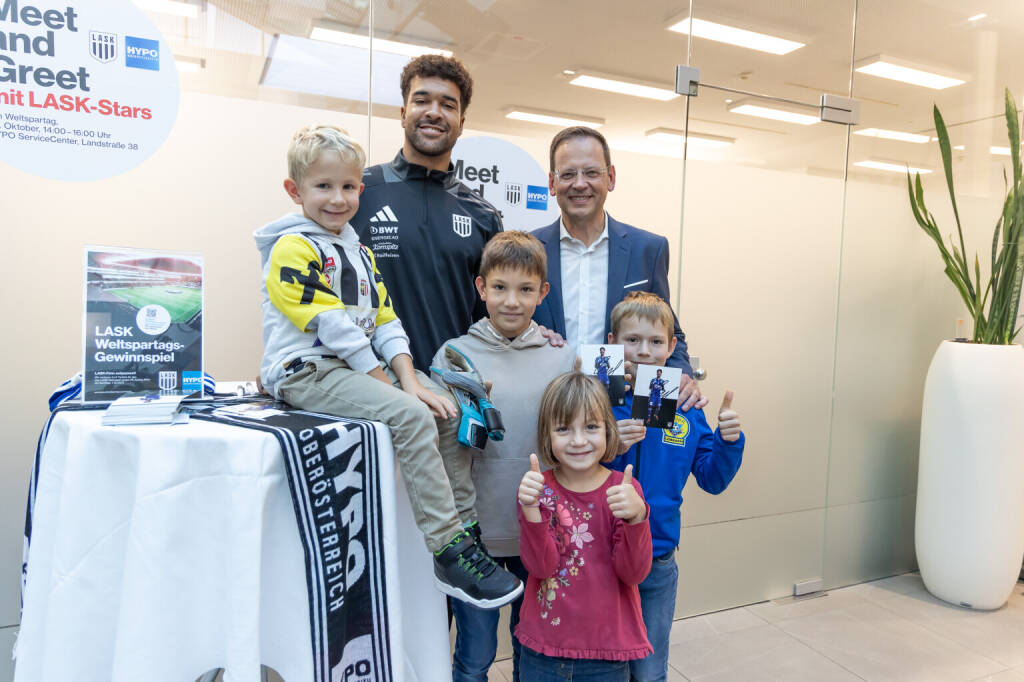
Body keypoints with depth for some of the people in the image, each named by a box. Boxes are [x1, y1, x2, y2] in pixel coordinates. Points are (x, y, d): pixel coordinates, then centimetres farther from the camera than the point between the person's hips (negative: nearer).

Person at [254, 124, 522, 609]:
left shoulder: (358, 249, 19)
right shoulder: (291, 249, -8)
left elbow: (384, 317, 12)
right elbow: (331, 324, -16)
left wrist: (408, 377, -1)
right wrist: (381, 378, -15)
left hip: (359, 366, 9)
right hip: (307, 371, -9)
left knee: (447, 409, -3)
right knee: (411, 417, -27)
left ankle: (464, 526, 6)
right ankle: (448, 553, -21)